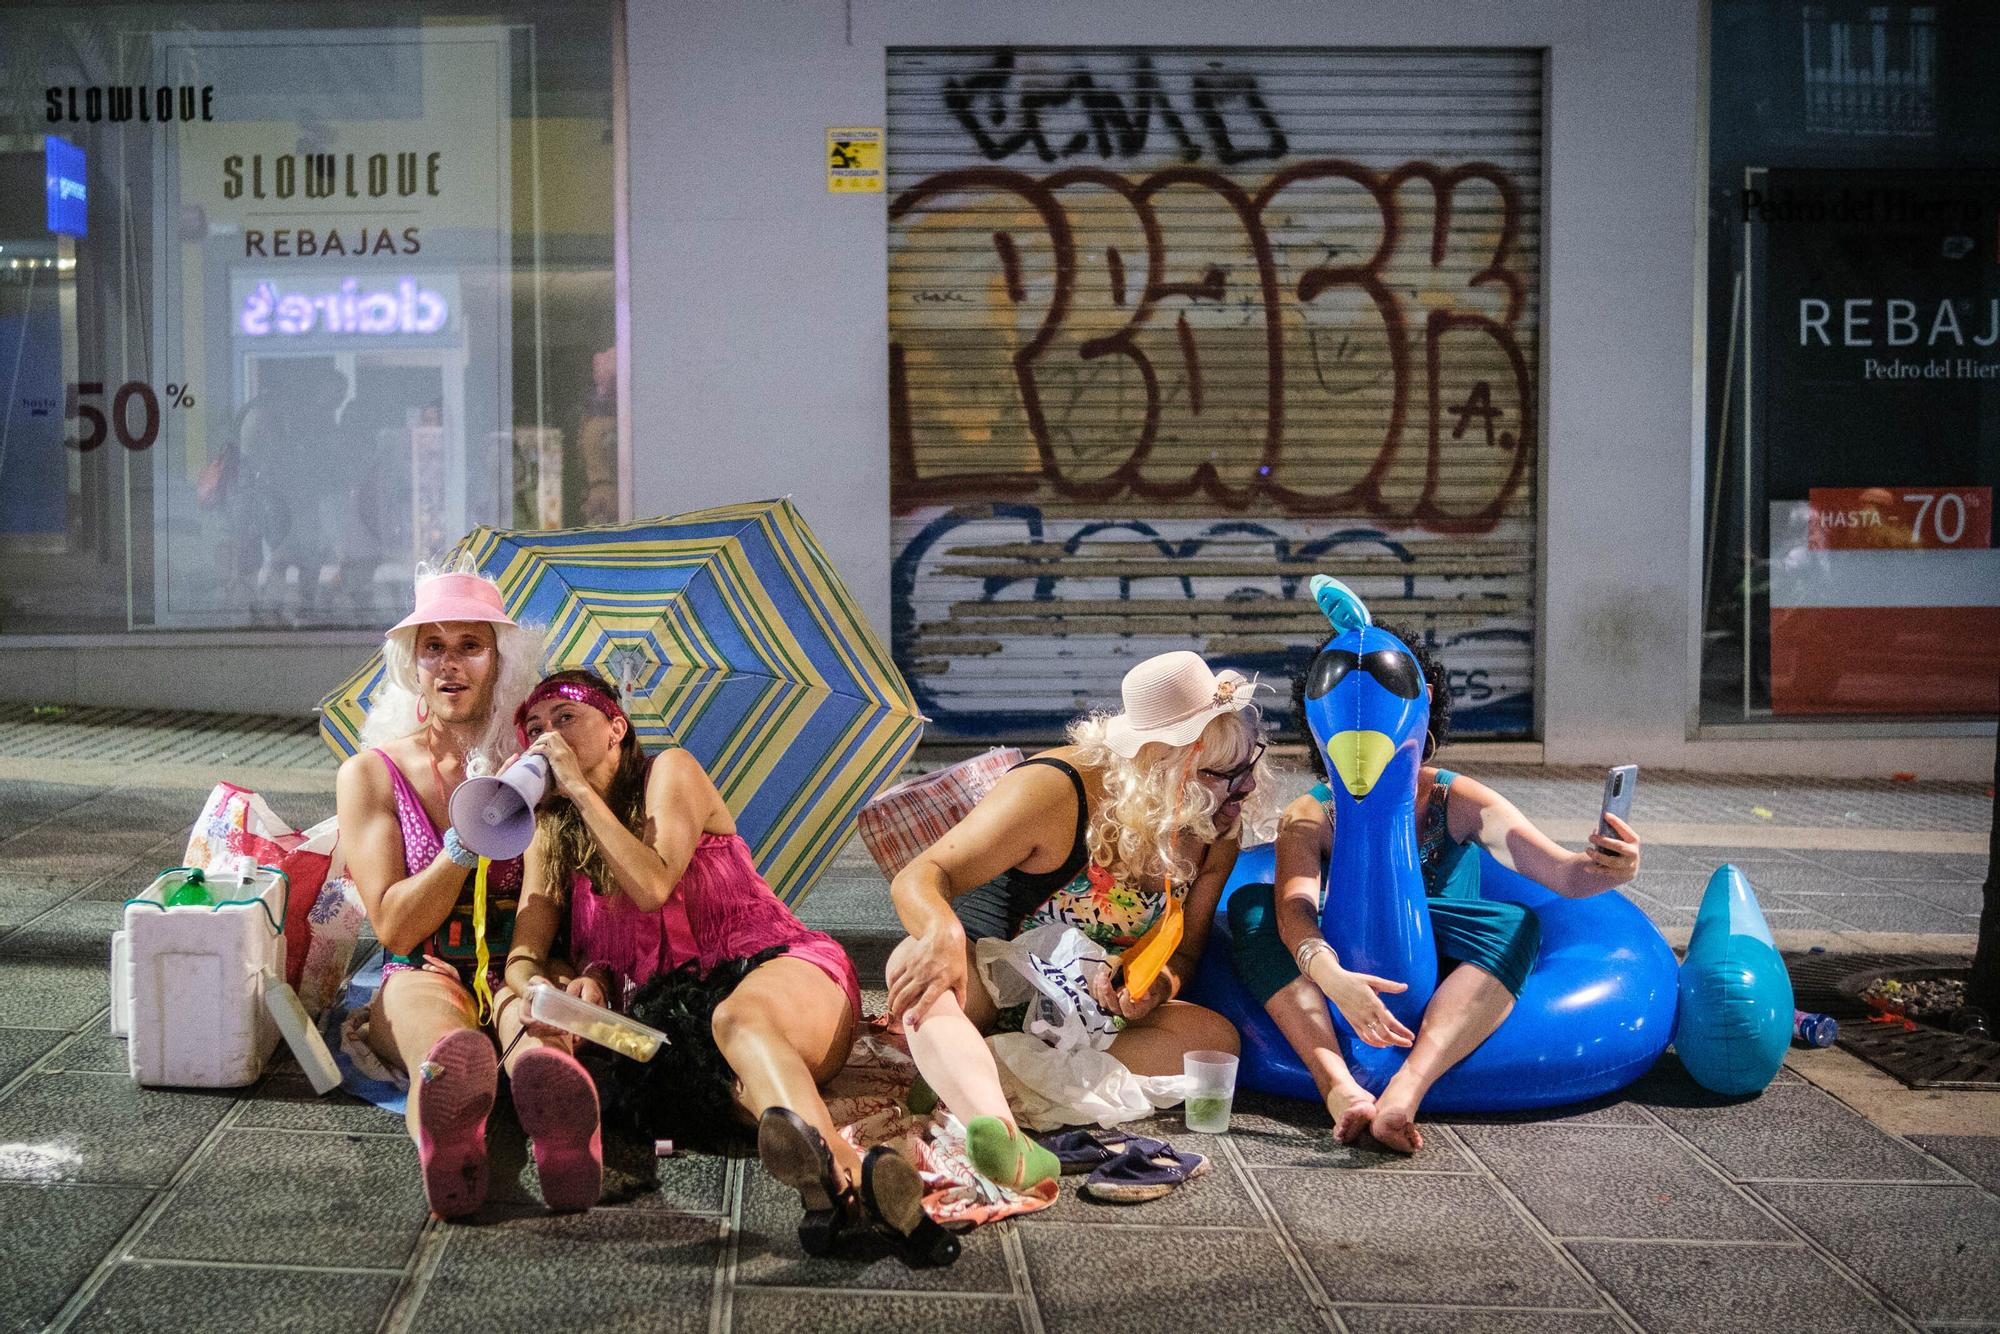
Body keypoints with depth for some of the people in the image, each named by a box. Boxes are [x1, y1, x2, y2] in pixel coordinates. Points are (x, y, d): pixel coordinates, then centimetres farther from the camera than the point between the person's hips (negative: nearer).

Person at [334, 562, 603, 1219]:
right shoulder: (370, 775, 7)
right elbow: (394, 928, -1)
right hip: (422, 976, -1)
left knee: (535, 1025, -40)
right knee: (432, 1021, -41)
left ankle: (563, 1132, -78)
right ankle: (447, 1141, -79)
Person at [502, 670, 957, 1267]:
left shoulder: (669, 771, 6)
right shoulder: (550, 841, 20)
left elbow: (651, 887, -11)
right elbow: (523, 960, 10)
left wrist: (579, 787, -8)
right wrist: (559, 993, -14)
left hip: (778, 965, -3)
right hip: (679, 1017, 3)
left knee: (738, 1018, -43)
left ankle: (838, 1175, -75)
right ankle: (855, 1173, -70)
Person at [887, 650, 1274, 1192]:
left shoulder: (1216, 833, -5)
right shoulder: (1056, 792, -23)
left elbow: (1184, 950, 5)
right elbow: (921, 877, -26)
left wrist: (1160, 984, -20)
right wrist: (943, 936, -50)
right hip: (987, 989, -5)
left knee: (1215, 1036, -24)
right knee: (920, 967, -39)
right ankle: (1002, 1135, -69)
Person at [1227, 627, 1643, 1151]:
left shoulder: (1457, 801, -4)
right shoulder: (1308, 819, -6)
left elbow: (1563, 873, -16)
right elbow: (1295, 912, -26)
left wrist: (1608, 869, -40)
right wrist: (1334, 980, -47)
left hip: (1445, 1007, 0)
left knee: (1517, 924, -27)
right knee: (1251, 907, -21)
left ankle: (1404, 1092, -47)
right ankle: (1340, 1088, -42)